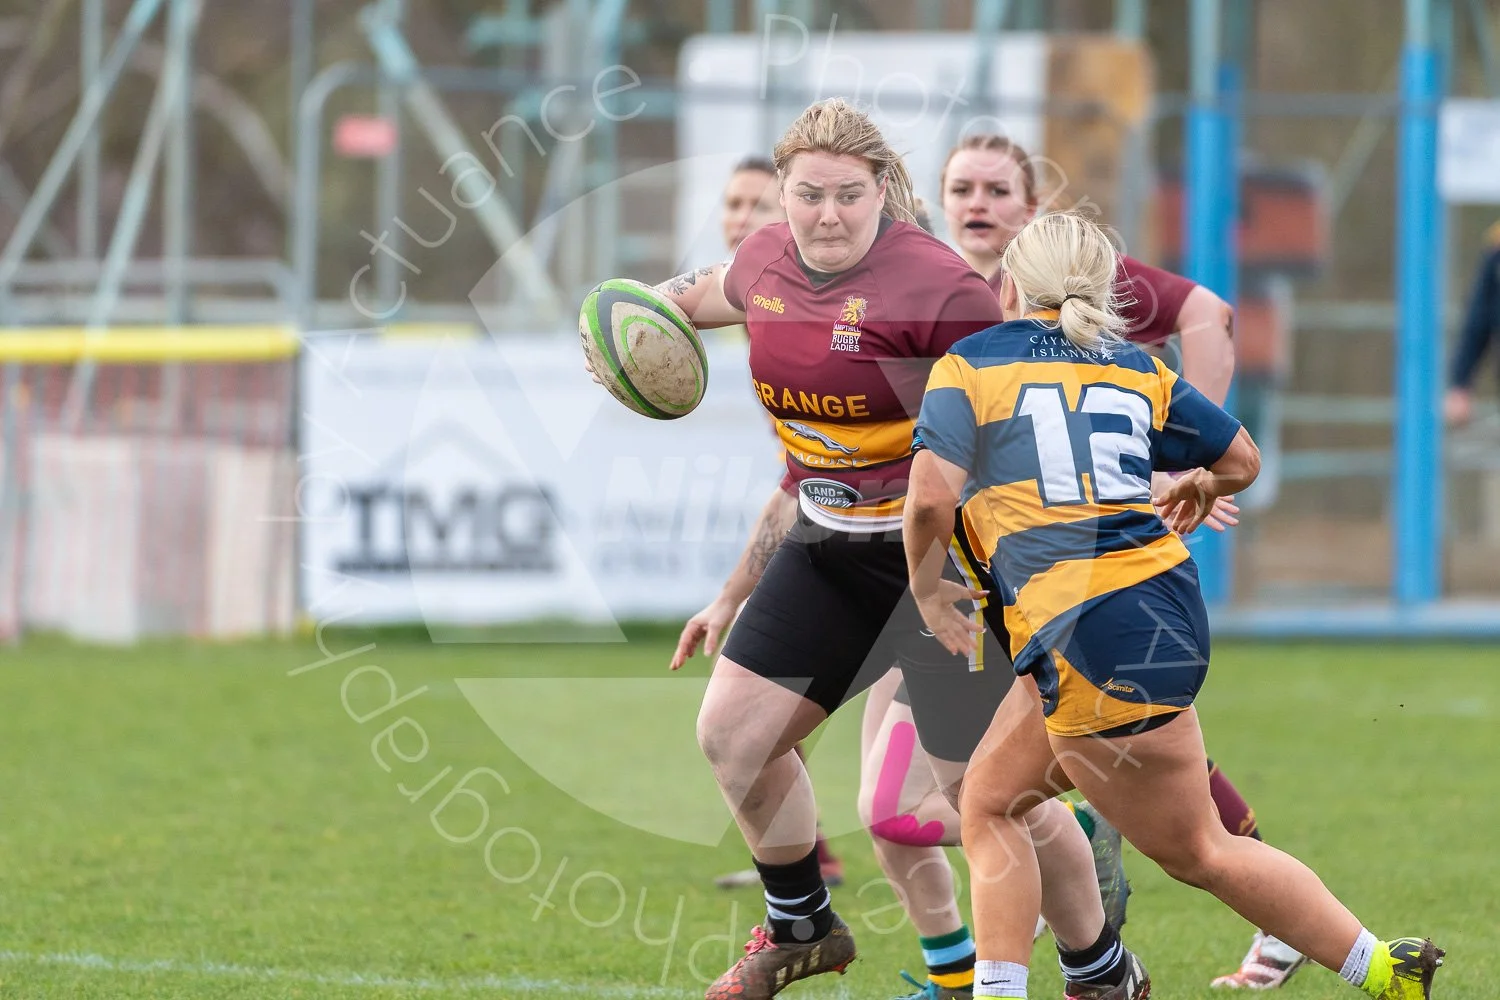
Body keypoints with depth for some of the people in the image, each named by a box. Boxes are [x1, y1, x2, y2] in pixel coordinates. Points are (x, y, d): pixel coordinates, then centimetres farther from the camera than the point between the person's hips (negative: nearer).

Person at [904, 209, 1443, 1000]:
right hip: (1161, 601, 7)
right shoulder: (1137, 368, 14)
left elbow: (931, 498, -14)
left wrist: (927, 595, 3)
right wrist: (1198, 487, 44)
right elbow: (1241, 462, 21)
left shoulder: (970, 365, -1)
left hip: (1086, 634, -7)